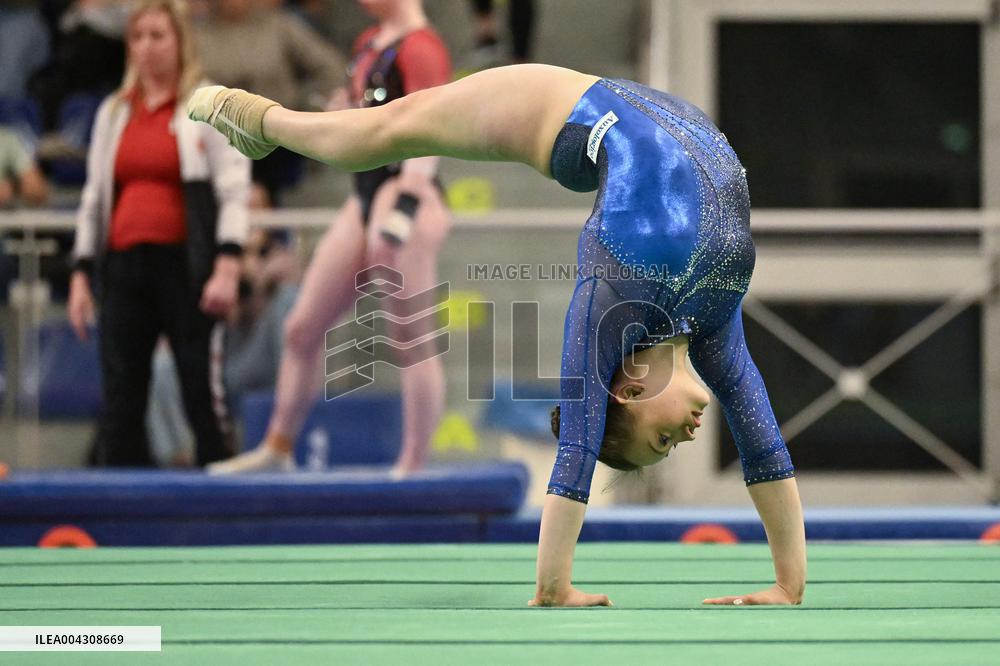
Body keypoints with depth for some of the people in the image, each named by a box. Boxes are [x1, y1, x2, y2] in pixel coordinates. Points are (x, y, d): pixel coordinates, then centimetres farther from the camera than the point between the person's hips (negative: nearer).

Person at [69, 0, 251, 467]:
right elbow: (93, 197, 20)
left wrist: (227, 268, -15)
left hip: (185, 265, -5)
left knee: (203, 397, -4)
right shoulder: (113, 112, 17)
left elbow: (234, 191, -5)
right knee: (119, 401, 2)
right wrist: (81, 273, 13)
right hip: (124, 266, 5)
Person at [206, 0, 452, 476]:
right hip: (364, 198, 10)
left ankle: (414, 464, 1)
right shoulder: (371, 43, 15)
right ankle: (278, 448, 21)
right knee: (302, 328, 11)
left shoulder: (420, 48, -13)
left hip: (406, 196, -10)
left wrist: (402, 209, -27)